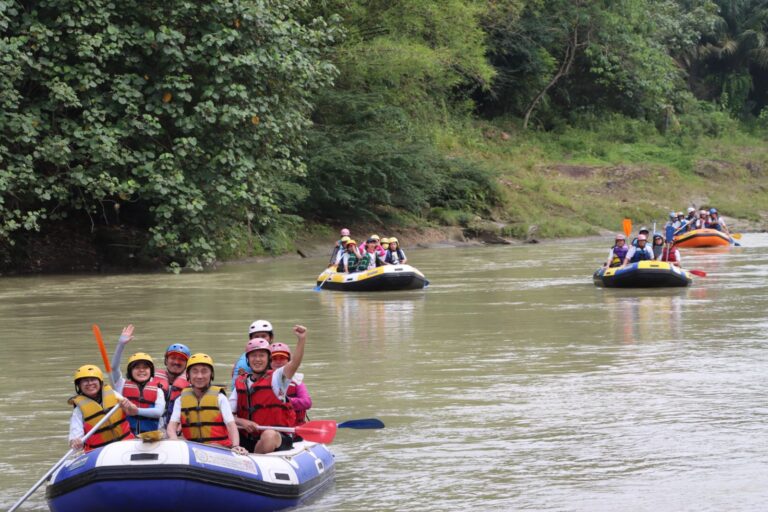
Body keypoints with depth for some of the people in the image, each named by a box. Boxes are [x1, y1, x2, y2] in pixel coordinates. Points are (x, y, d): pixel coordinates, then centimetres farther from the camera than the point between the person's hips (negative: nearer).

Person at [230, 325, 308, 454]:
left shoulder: (276, 378, 2)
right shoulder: (241, 385, 12)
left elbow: (294, 363, -17)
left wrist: (302, 340, -33)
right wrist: (241, 422, -15)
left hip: (279, 439, -3)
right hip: (247, 440, 3)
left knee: (269, 436, -36)